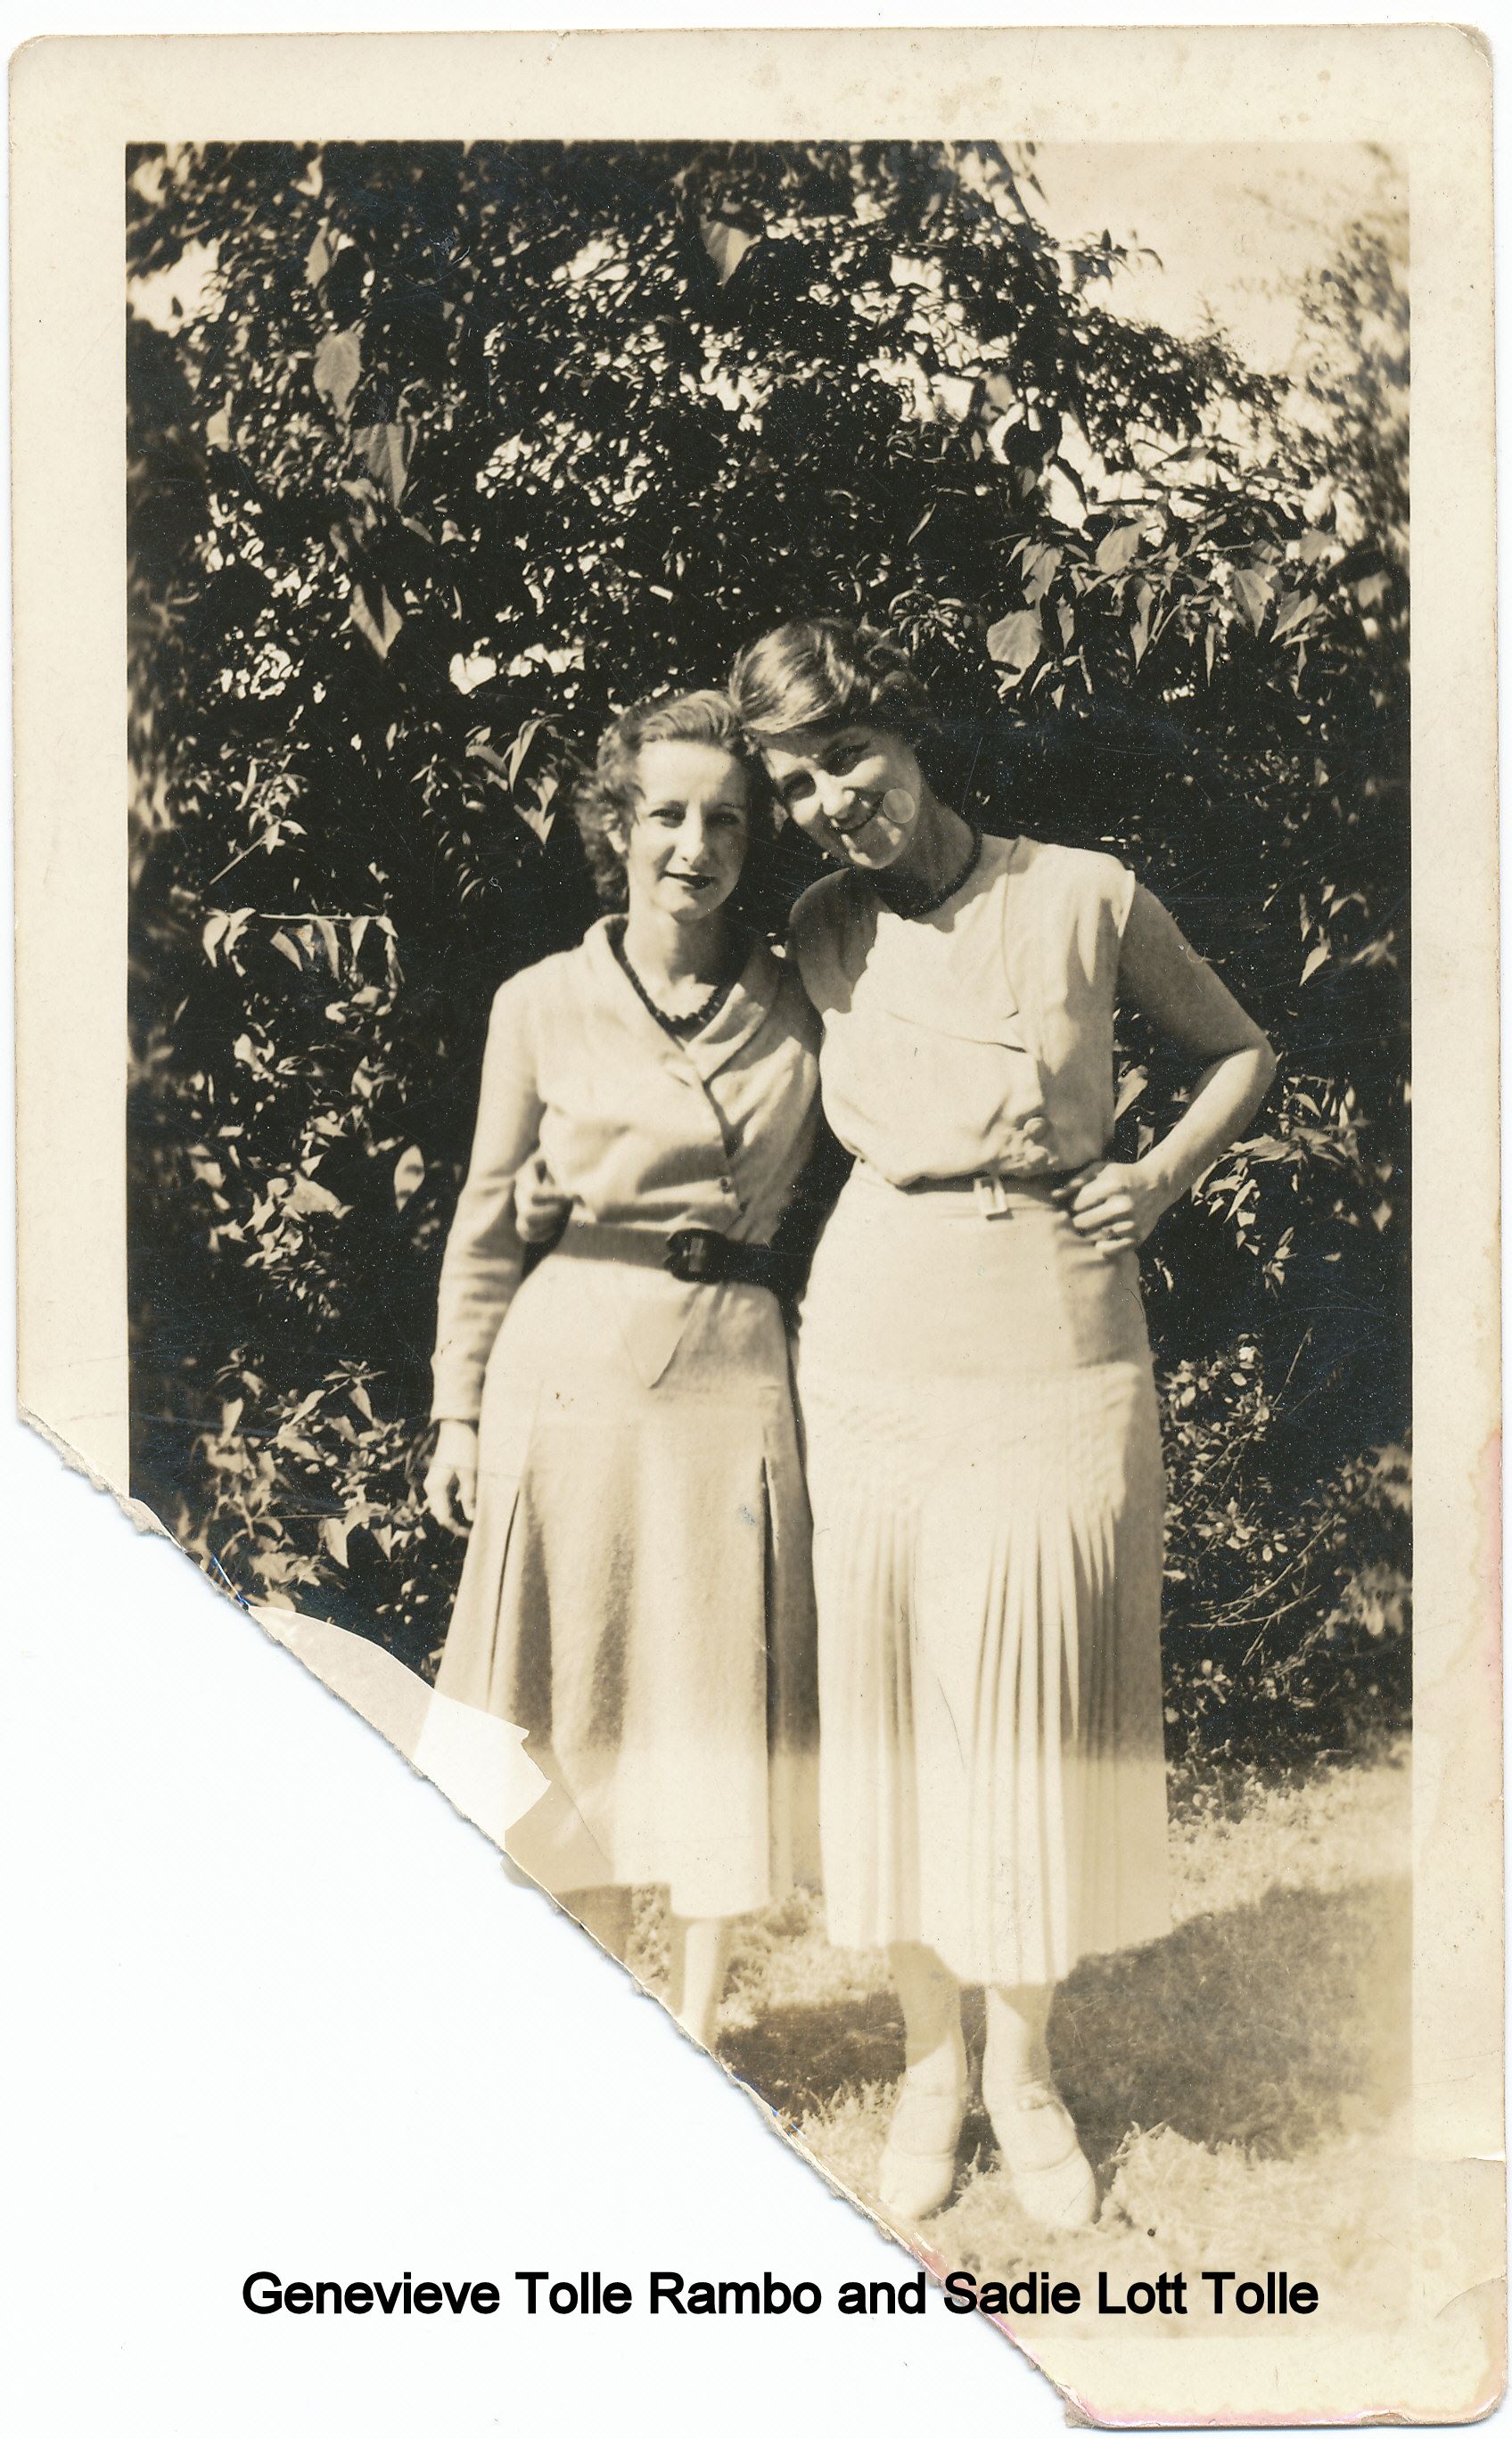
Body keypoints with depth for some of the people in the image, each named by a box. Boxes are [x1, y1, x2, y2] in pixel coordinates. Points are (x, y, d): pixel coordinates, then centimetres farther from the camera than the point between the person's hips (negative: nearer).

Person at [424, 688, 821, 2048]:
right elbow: (486, 1224, 6)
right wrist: (459, 1412, 6)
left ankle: (696, 2026, 23)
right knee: (582, 1698, 8)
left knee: (719, 1698, 6)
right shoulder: (542, 1008, 0)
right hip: (569, 1371, 0)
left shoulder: (796, 1007, 2)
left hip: (731, 1375, 1)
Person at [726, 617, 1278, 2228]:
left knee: (1039, 1720, 6)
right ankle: (931, 2056, 27)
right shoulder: (817, 936, 3)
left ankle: (1025, 2065, 26)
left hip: (1061, 1361, -2)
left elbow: (1241, 1054, 9)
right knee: (890, 1712, 7)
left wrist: (1158, 1178, -4)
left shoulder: (1085, 897, -3)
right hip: (875, 1356, 2)